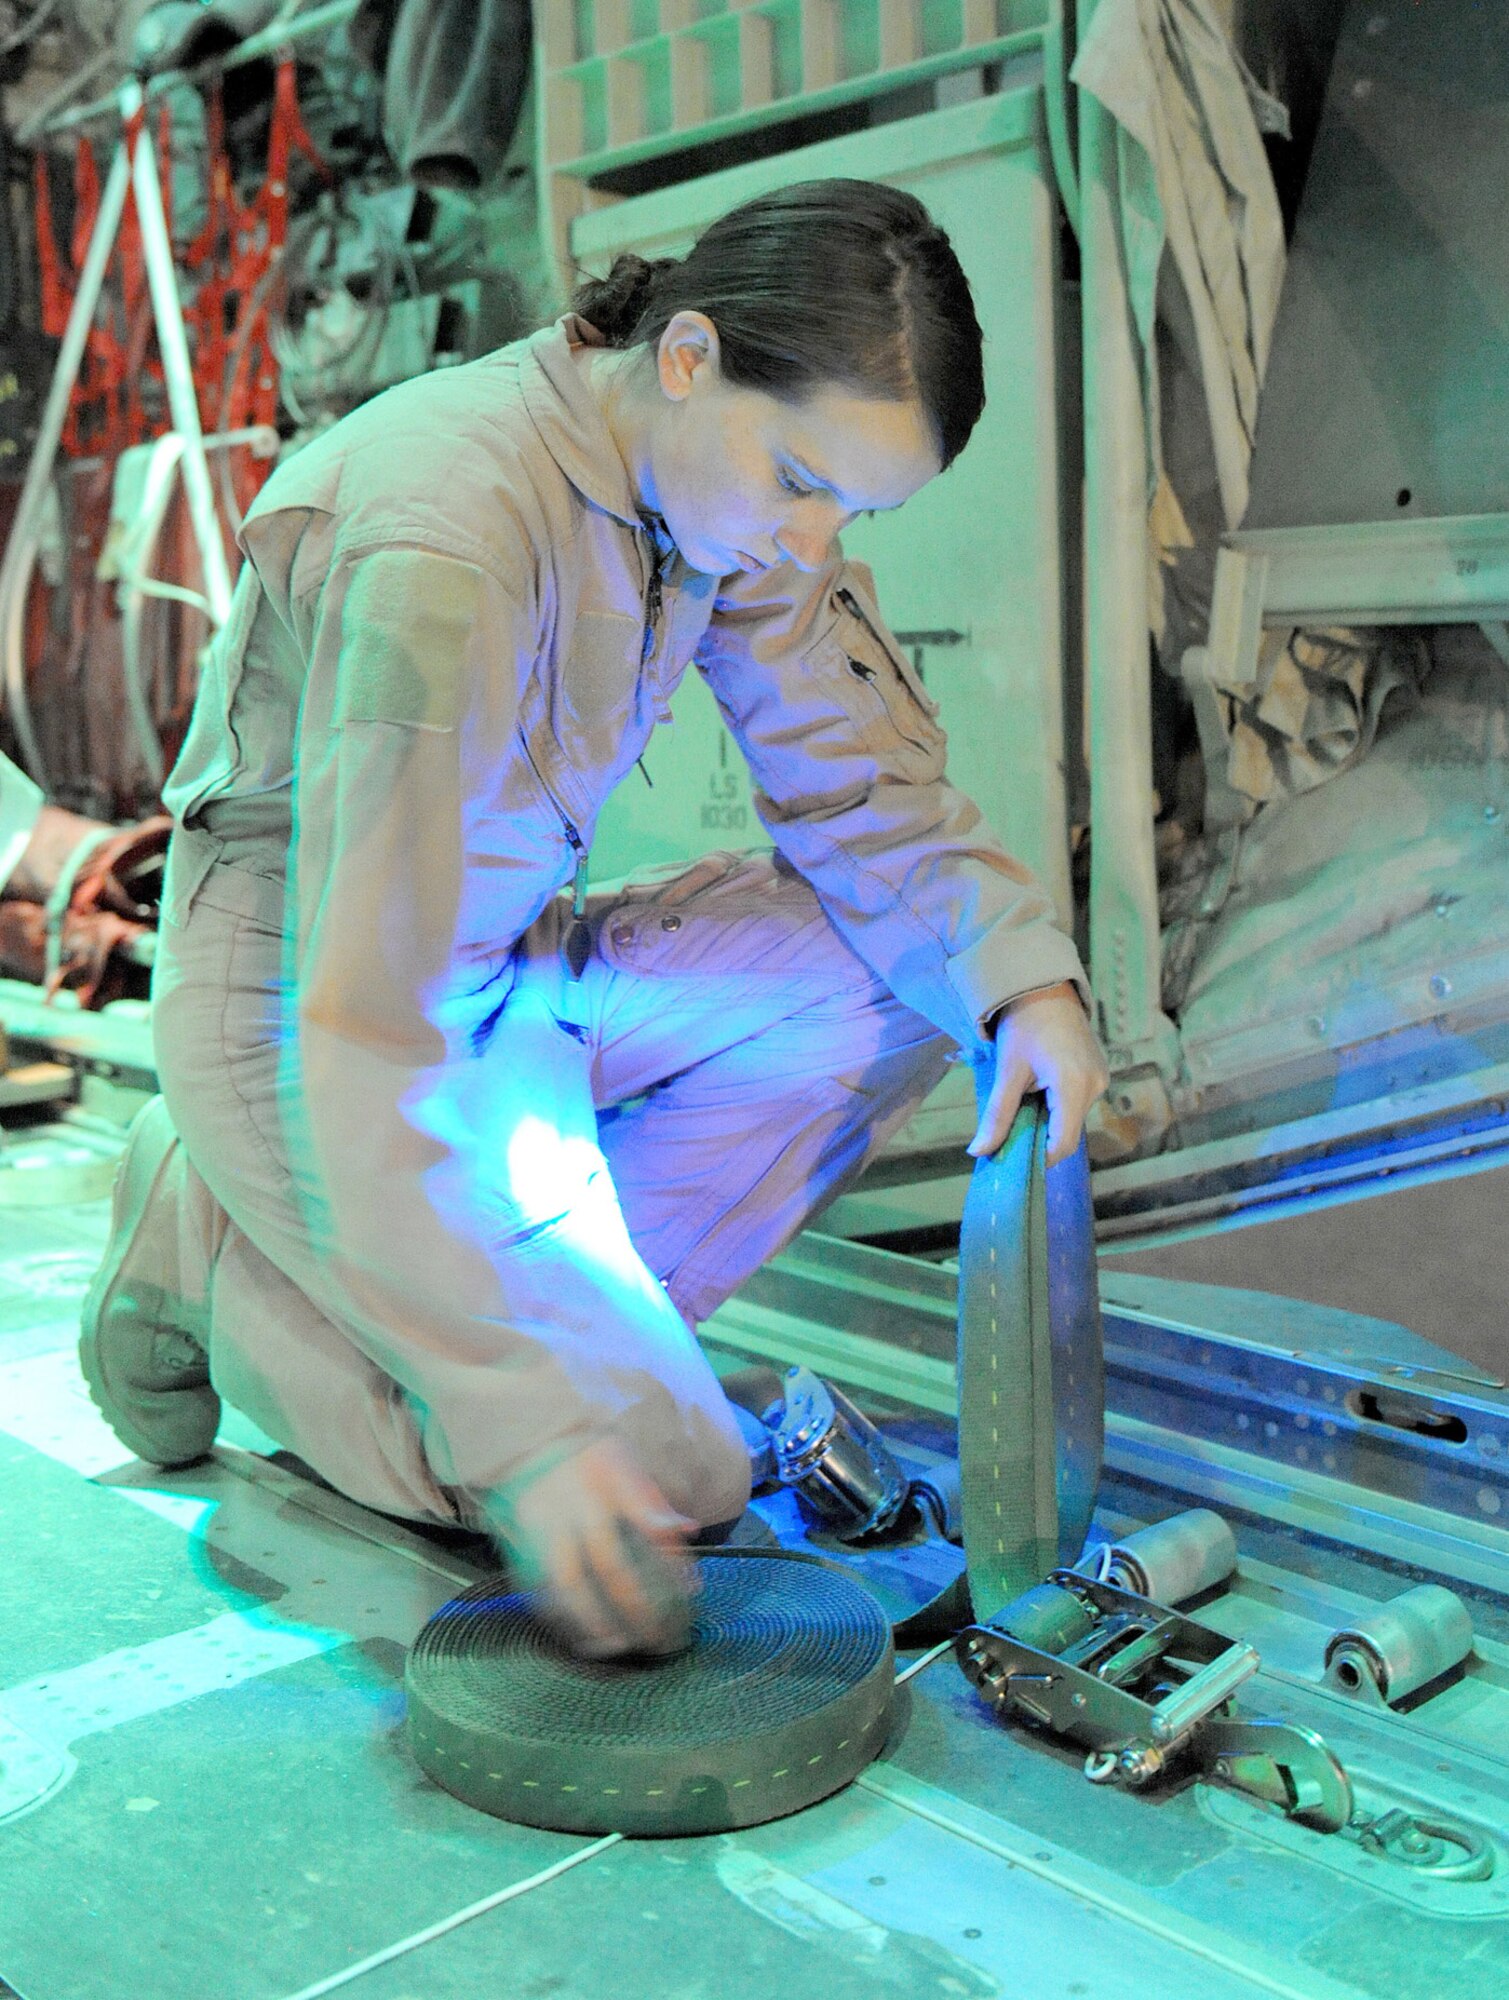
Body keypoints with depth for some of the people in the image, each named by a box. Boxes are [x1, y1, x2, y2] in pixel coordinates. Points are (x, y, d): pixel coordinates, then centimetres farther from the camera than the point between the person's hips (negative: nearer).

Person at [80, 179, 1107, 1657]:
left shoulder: (733, 491, -5)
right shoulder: (447, 544, -31)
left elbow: (862, 787, 1)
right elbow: (370, 1024, -33)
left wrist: (1021, 969, -19)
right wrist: (528, 1423, -35)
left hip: (510, 968, 8)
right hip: (294, 1010, -8)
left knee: (910, 970, -8)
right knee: (660, 1468, -17)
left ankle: (571, 1304, -4)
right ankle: (226, 1269, 2)